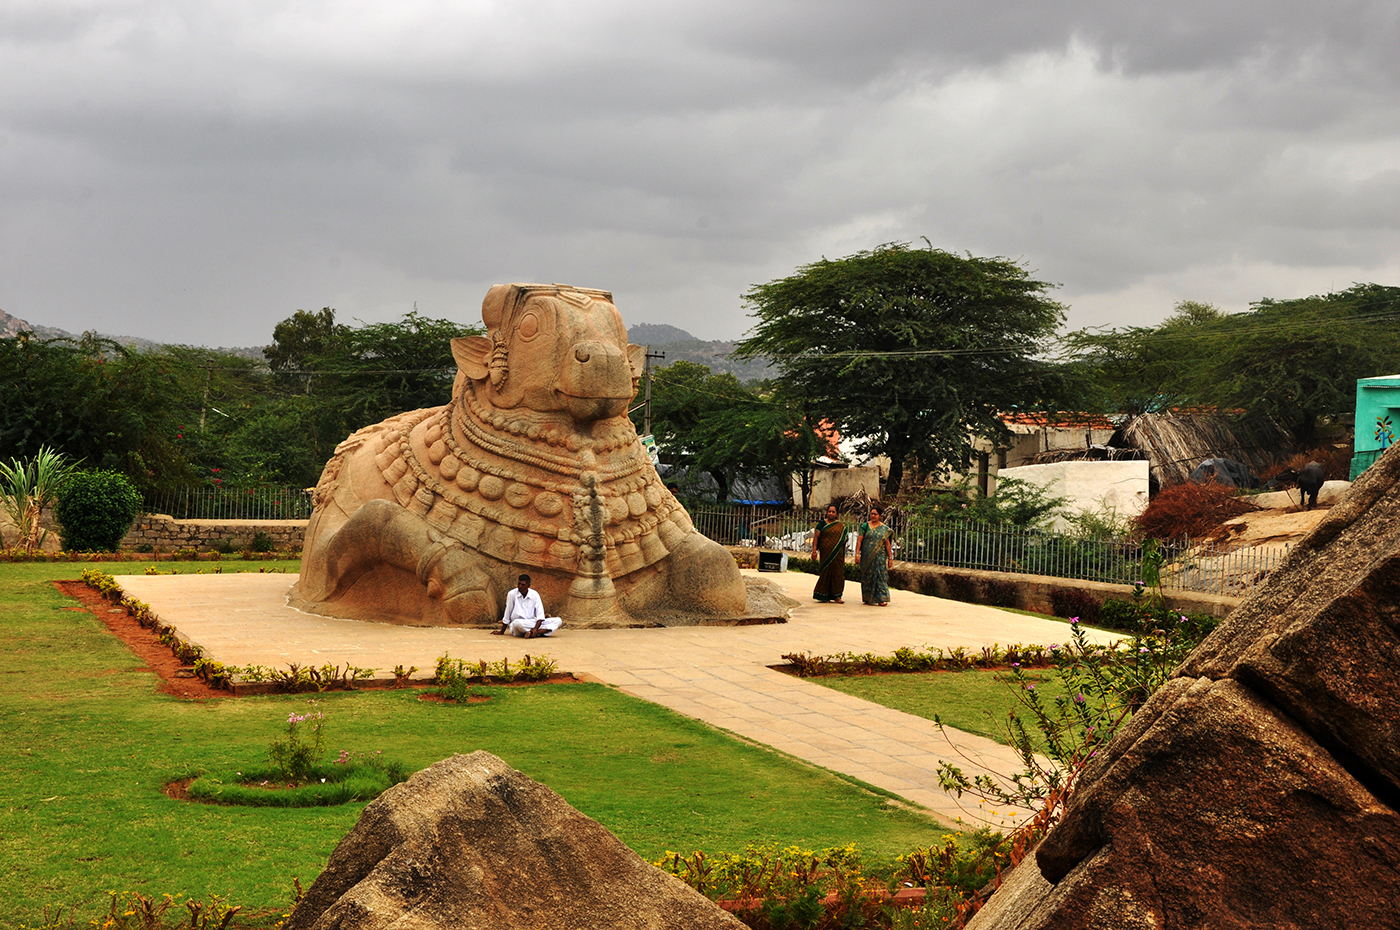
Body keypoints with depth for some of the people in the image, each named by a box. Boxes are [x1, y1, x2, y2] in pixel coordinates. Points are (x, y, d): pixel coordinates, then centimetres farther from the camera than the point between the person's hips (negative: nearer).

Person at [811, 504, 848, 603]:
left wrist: (843, 557, 3)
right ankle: (824, 596, 5)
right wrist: (814, 550, -10)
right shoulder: (822, 523, 5)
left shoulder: (841, 526, 10)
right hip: (825, 553, -2)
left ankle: (836, 596, 7)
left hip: (837, 554, 2)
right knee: (825, 572, -1)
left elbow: (843, 541, 11)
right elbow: (816, 537, -1)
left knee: (837, 573, 0)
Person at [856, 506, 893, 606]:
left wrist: (890, 557, 3)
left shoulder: (884, 528, 7)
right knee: (867, 576, 5)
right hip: (867, 556, 0)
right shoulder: (865, 526, 3)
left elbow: (887, 544, 7)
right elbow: (859, 540, -1)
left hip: (880, 556, 0)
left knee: (881, 575, -8)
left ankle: (881, 599, -12)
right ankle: (867, 598, 17)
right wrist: (857, 554, -10)